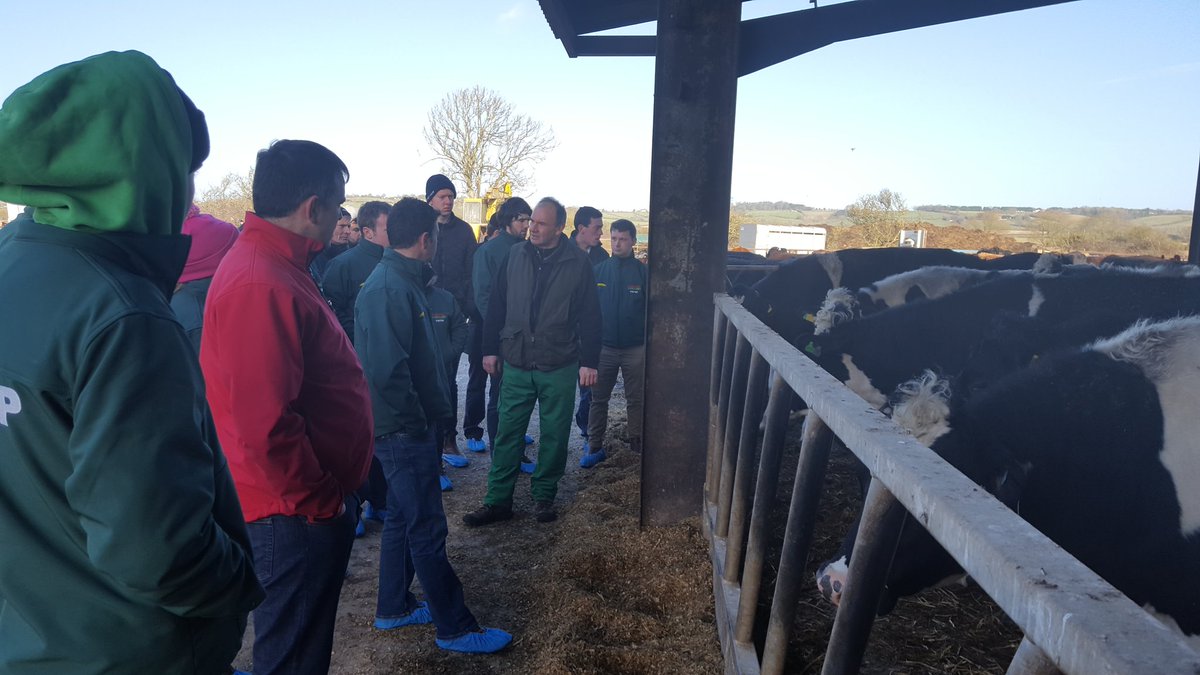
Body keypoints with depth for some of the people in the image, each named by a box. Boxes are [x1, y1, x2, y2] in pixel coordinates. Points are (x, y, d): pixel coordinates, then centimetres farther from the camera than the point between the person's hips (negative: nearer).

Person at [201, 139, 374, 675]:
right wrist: (320, 502, -16)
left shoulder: (273, 266, 10)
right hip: (299, 512, -10)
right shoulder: (262, 285, -25)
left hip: (313, 502, 10)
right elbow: (266, 426, -30)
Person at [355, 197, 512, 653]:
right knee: (427, 529, 1)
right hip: (405, 430, -10)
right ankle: (455, 628, 13)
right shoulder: (390, 290, -21)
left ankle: (394, 608, 35)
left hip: (409, 428, 10)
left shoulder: (401, 282, 10)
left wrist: (424, 418, 13)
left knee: (403, 520, 20)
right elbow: (387, 370, -28)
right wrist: (415, 422, -17)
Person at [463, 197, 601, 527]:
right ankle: (498, 500, 17)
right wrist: (490, 349, 6)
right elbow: (496, 305, 7)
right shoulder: (515, 255, 2)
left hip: (559, 367, -2)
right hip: (516, 364, 2)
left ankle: (544, 496, 26)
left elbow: (589, 315, -4)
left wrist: (588, 361, -7)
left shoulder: (577, 262, -5)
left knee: (554, 435, 9)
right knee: (507, 433, 6)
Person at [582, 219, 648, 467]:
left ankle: (637, 447, 22)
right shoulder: (599, 270, 1)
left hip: (635, 349, -1)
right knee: (598, 399, 7)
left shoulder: (643, 272, -3)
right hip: (604, 346, 1)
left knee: (636, 400, 10)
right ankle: (595, 447, 18)